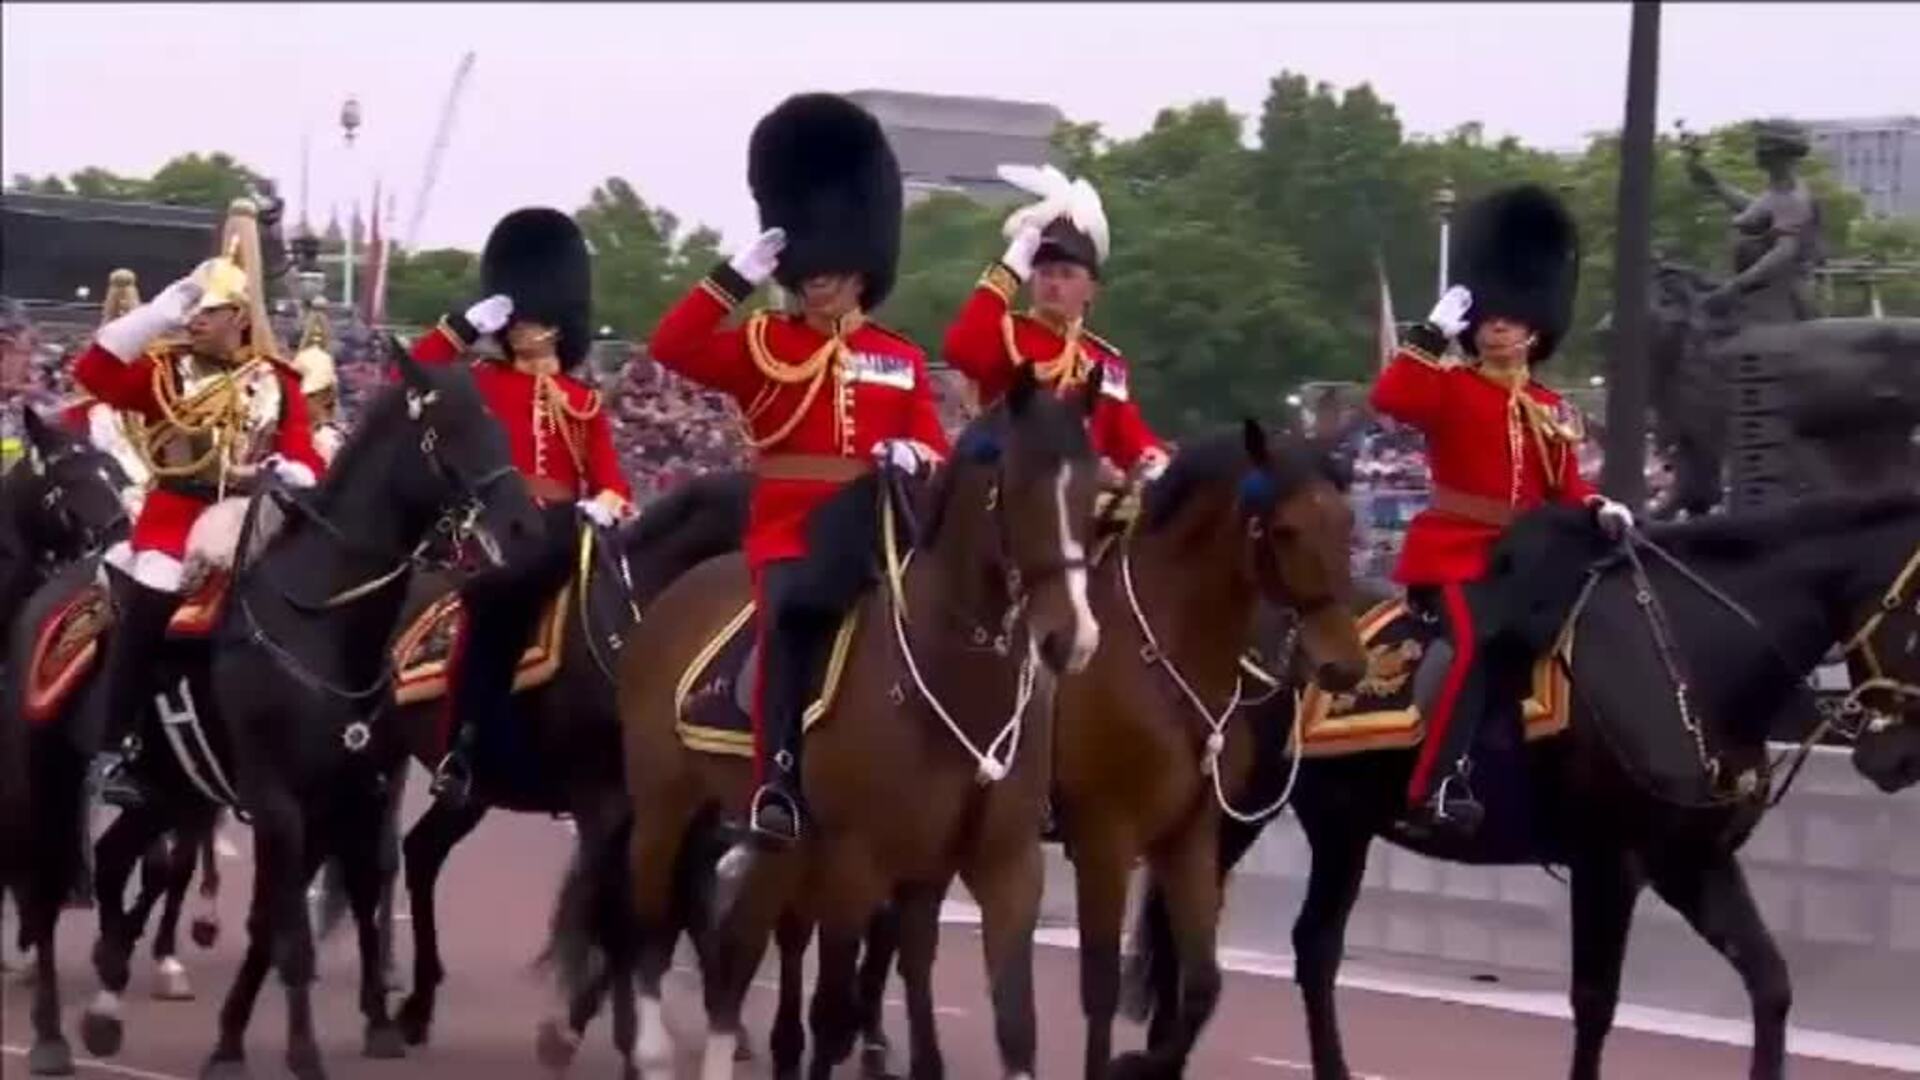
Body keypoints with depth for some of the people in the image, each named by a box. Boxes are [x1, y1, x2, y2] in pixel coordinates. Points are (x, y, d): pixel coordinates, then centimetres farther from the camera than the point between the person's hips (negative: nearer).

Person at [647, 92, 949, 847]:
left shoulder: (902, 362, 16)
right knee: (798, 618, -33)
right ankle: (777, 786, -36)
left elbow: (936, 455, 11)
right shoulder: (763, 347, 9)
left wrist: (914, 458, -14)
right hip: (789, 538, -4)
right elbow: (671, 347, -5)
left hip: (875, 546, 4)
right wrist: (741, 272, -10)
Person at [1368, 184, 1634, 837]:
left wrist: (1599, 509, -8)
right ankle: (1434, 787, -34)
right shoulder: (1451, 388, 1)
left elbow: (1565, 488, 13)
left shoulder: (1550, 411, 17)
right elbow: (1389, 397, -18)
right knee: (1474, 640, -29)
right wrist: (1434, 330, -19)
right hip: (1453, 550, -7)